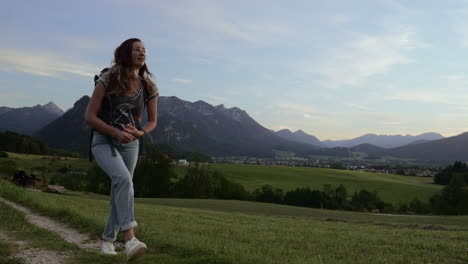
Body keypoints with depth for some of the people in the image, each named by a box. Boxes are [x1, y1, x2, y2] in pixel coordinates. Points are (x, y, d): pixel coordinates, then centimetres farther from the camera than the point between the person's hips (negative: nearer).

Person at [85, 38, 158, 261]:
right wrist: (116, 133, -23)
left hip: (130, 145, 4)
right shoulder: (107, 81, -12)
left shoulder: (148, 87, -1)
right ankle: (130, 239, -36)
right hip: (103, 141, -4)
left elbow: (152, 122, 8)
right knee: (123, 179, -30)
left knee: (119, 192, 8)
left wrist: (139, 132, -14)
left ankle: (108, 239, 30)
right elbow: (89, 116, -12)